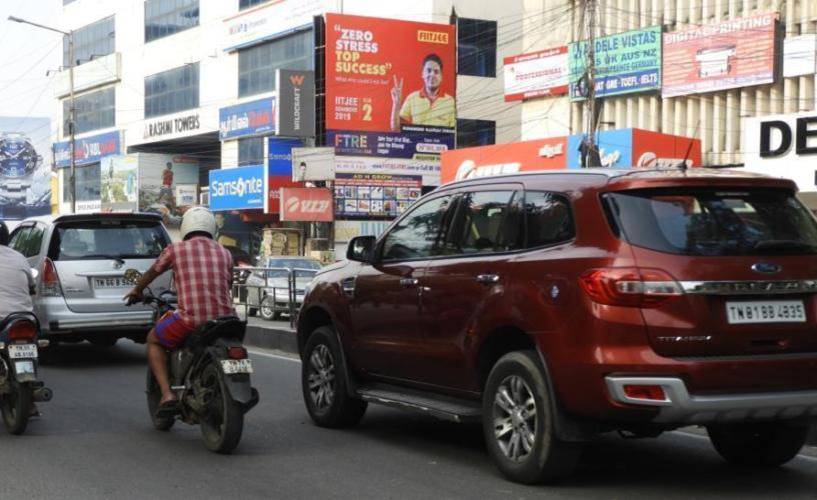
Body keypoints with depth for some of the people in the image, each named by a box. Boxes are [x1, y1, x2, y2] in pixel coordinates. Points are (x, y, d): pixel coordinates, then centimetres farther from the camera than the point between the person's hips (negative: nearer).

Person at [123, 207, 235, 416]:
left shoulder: (176, 250, 8)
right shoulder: (225, 253, 15)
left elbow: (152, 272, 26)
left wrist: (137, 290, 47)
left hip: (190, 319, -3)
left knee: (154, 340, 23)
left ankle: (167, 395, 7)